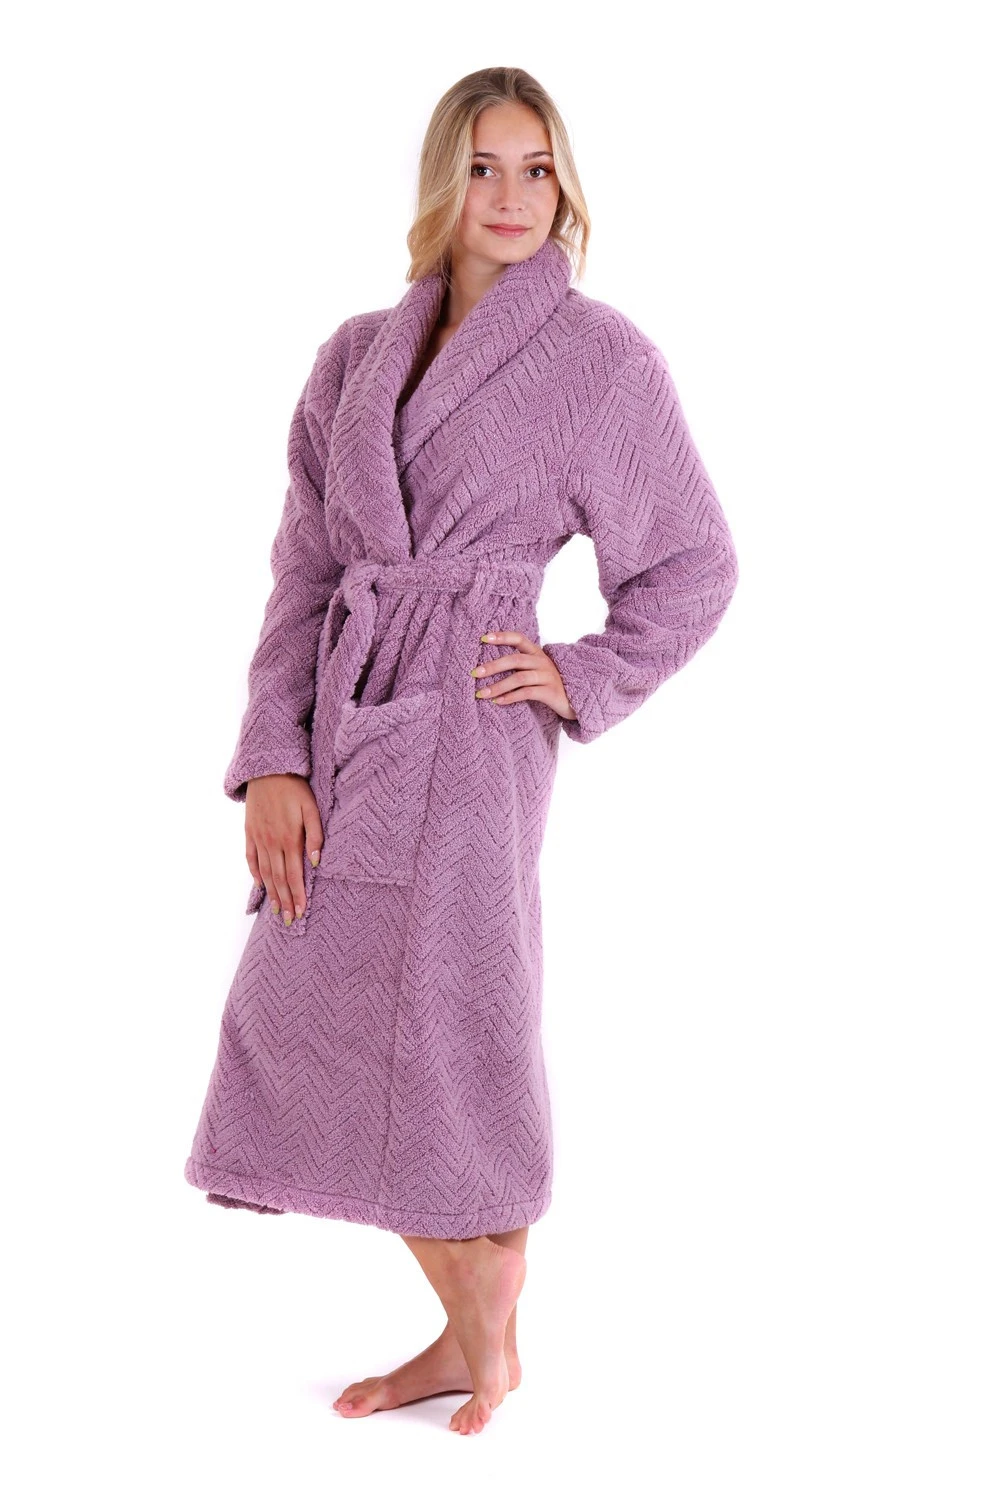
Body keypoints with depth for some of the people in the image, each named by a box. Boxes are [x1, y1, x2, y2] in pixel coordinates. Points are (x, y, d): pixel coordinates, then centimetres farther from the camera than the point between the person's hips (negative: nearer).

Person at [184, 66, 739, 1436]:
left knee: (447, 1030, -1)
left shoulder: (602, 359, 0)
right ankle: (470, 1333, 27)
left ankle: (494, 1344, 23)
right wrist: (274, 756, -1)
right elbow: (304, 571, 8)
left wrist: (583, 679, -6)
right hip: (344, 726, 6)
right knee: (334, 1031, 8)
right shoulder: (356, 356, 12)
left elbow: (696, 566, 7)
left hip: (468, 735, -5)